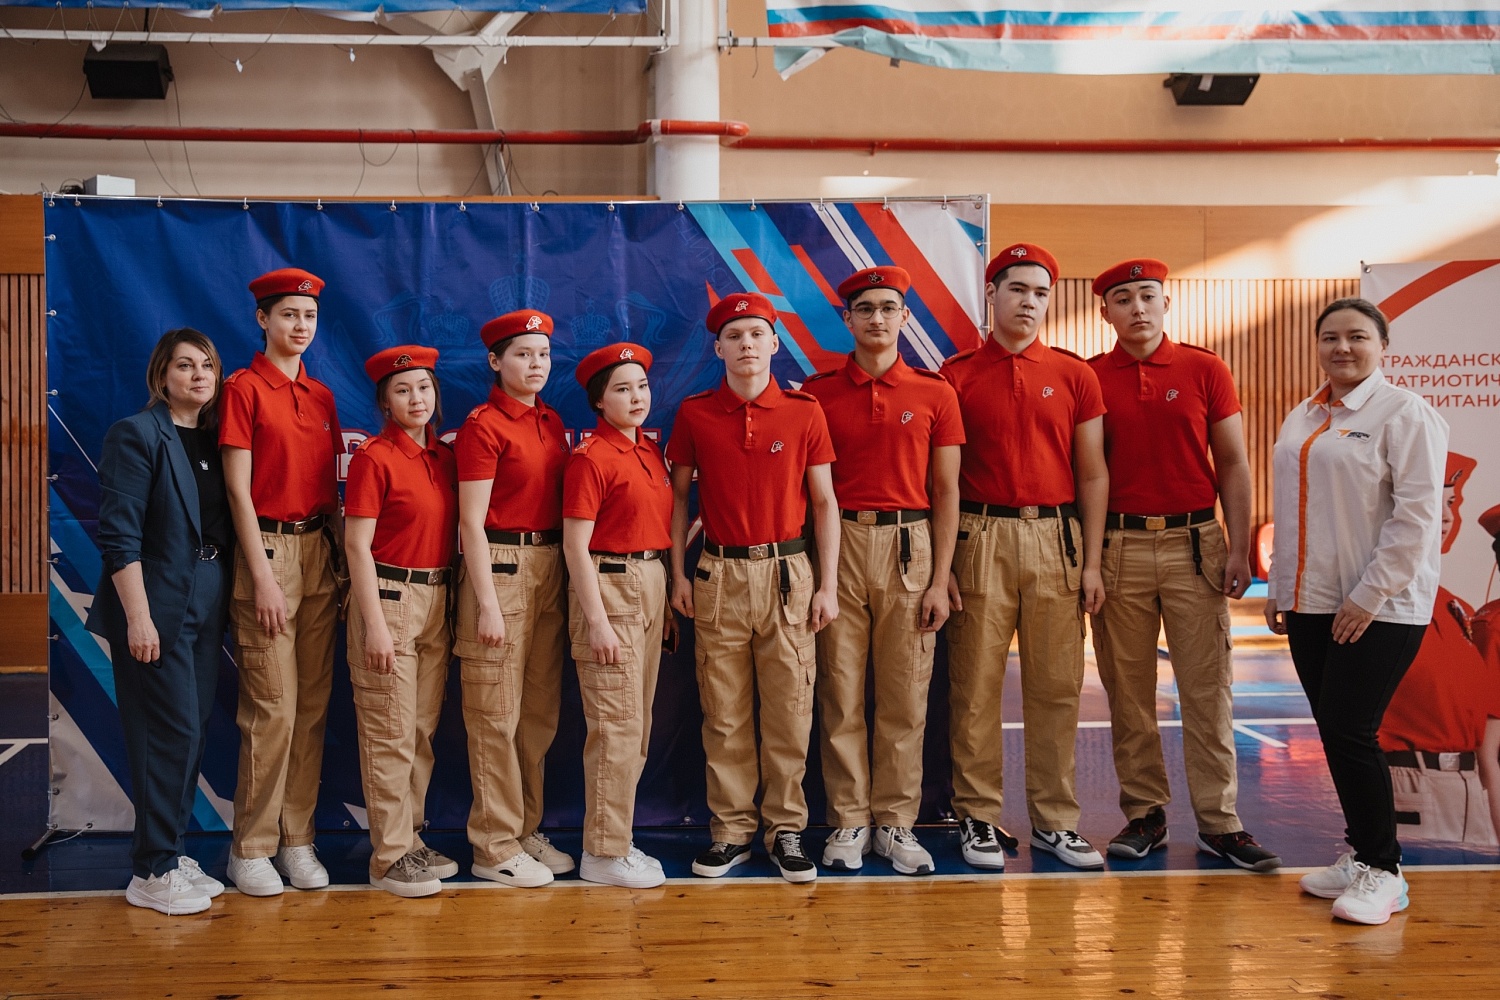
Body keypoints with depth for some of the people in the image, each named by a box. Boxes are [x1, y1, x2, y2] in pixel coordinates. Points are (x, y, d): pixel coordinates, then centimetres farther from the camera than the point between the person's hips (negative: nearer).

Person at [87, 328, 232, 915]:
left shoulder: (213, 439, 12)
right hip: (157, 605, -7)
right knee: (172, 731, -5)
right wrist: (139, 617, -18)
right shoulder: (137, 435, -9)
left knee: (194, 732, 11)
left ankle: (172, 852, 23)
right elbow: (119, 536, -14)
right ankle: (152, 873, 7)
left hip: (206, 604, 7)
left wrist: (223, 599, 5)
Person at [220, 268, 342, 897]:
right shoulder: (244, 388, -5)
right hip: (268, 550, -6)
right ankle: (251, 847, 8)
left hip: (320, 551, 6)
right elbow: (238, 490, -9)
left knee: (313, 705, 7)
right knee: (272, 708, -5)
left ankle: (298, 838, 17)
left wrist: (347, 559, 10)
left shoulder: (322, 396, 14)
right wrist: (263, 578, -13)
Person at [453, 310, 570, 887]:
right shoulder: (483, 425, -9)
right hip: (500, 567, -7)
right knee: (497, 716, -1)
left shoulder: (552, 422, 12)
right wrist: (486, 603, -16)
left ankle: (527, 829, 25)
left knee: (540, 711, 13)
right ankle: (494, 848, 8)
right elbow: (471, 522, -12)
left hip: (550, 568, 8)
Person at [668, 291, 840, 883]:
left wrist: (828, 585, -1)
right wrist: (678, 574, 3)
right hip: (719, 576, 1)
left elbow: (824, 502, 3)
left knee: (789, 711, 3)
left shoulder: (804, 412, 1)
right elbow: (678, 495, 10)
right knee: (724, 714, 5)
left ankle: (785, 830, 16)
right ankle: (731, 832, 17)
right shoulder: (694, 414, 3)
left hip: (788, 573, 0)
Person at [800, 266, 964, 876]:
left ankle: (896, 823, 15)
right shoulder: (817, 393, 6)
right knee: (840, 693, 3)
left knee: (904, 695, 4)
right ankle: (849, 822, 14)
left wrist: (940, 580, -2)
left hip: (909, 549, 0)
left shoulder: (935, 394, 6)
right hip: (838, 546, 0)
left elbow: (945, 491, 5)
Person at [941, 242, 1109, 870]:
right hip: (980, 537, -2)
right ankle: (979, 817, 13)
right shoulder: (957, 375, 4)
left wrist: (1092, 563, 3)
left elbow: (1092, 475, 9)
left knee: (1056, 686, 5)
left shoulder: (1075, 375, 9)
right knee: (976, 686, 2)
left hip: (1056, 538, 2)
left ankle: (1053, 819, 16)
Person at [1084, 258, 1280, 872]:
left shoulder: (1205, 370, 5)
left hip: (1194, 543, 0)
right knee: (1128, 689, 5)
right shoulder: (1088, 378, 5)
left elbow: (1233, 465, 6)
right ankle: (1144, 814, 15)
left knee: (1206, 685, 0)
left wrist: (1239, 549, -2)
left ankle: (1219, 821, 7)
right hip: (1117, 545, 1)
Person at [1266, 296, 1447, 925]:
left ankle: (1382, 872, 5)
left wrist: (1369, 597, -16)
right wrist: (1279, 586, 16)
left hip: (1378, 609, -7)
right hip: (1310, 602, 7)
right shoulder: (1302, 418, 15)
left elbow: (1417, 514, -14)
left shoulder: (1404, 414, -7)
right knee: (1333, 732, 10)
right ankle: (1360, 853, 24)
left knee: (1350, 732, -8)